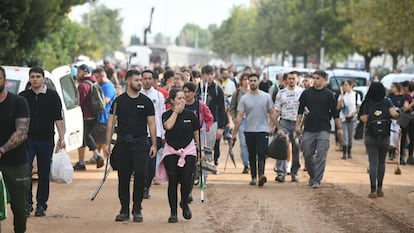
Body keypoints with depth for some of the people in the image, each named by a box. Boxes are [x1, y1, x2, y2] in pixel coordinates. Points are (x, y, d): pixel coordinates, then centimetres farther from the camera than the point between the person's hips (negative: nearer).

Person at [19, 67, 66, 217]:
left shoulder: (52, 96, 3)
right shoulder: (23, 96, 7)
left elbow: (58, 119, 2)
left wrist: (62, 137, -6)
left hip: (46, 140, -1)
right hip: (28, 139, 1)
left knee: (44, 174, 4)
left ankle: (41, 205, 11)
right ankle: (27, 203, -4)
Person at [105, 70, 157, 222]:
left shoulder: (146, 102, 7)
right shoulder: (119, 101, 4)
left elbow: (151, 124, 8)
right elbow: (111, 123, 4)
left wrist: (154, 145, 1)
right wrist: (108, 144, -4)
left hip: (140, 143, 0)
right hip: (122, 143, 0)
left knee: (140, 174, -12)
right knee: (123, 178, 4)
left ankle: (137, 210, -2)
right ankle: (124, 210, 13)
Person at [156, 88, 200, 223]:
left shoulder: (190, 115, 3)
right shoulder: (167, 115, -1)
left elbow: (196, 133, 9)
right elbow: (168, 126, -23)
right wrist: (176, 111, -14)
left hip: (188, 151, 0)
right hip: (171, 152, 0)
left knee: (186, 181, -10)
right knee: (173, 182, -3)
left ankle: (184, 204, 20)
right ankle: (173, 212, 7)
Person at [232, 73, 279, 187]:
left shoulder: (266, 96, 3)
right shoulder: (244, 98, 2)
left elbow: (272, 113, 6)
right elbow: (239, 116, -1)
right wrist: (235, 132, -6)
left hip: (263, 130, -2)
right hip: (249, 131, 2)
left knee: (261, 154, -15)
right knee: (252, 156, 9)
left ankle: (261, 175, -27)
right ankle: (253, 177, 17)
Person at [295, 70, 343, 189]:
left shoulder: (328, 94, 2)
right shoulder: (306, 93, 7)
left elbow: (335, 112, 4)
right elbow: (300, 110, 10)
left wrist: (339, 128, 3)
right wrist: (297, 125, 3)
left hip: (323, 130, -2)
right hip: (308, 129, 2)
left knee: (321, 156, -7)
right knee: (307, 154, 6)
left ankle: (316, 180, -5)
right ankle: (312, 175, 27)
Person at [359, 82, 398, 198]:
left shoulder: (367, 104, -5)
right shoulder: (387, 103, -3)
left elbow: (364, 119, -11)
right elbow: (394, 114, -16)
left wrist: (361, 116, 10)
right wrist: (397, 114, 6)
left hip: (370, 136, -1)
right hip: (384, 136, 1)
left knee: (373, 163, -2)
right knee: (381, 162, 16)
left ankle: (373, 190, -11)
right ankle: (379, 188, 16)